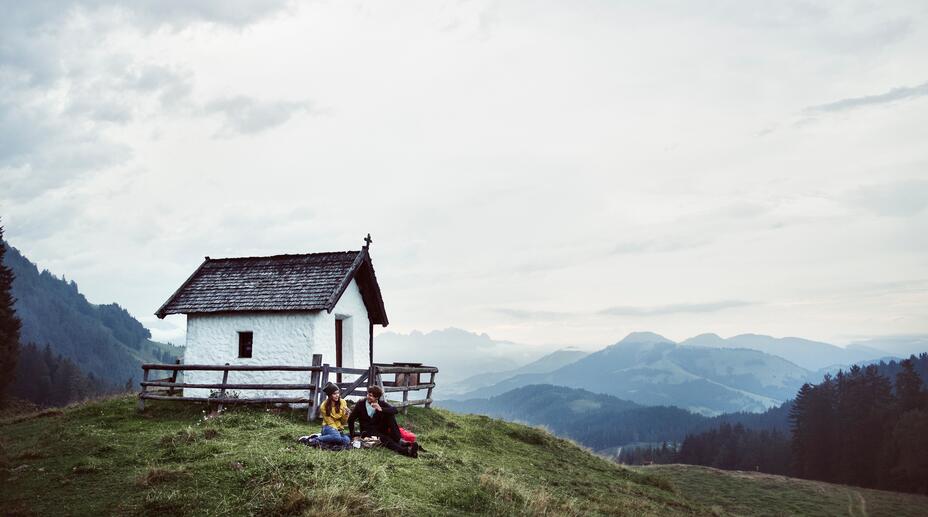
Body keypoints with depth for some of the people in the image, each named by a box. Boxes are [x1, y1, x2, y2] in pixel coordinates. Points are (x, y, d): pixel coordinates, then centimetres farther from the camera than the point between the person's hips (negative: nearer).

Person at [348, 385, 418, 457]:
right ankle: (404, 450, -54)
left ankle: (397, 440, -29)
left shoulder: (382, 404, 0)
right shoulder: (361, 404, -2)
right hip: (367, 433, -3)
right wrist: (352, 435, 3)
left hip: (381, 431, 3)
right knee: (384, 439, -34)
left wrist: (381, 409, -32)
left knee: (390, 415, -21)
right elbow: (351, 419, 4)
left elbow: (394, 410, -17)